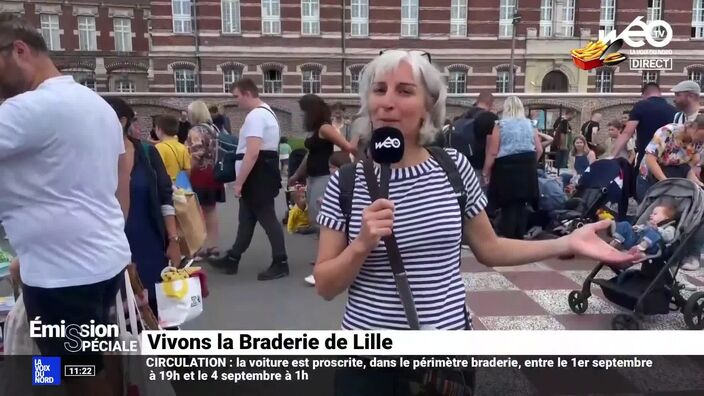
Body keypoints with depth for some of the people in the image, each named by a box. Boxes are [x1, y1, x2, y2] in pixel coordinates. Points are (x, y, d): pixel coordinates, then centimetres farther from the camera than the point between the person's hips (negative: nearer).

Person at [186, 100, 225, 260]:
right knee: (211, 211, 12)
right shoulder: (214, 129, 11)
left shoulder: (195, 131, -12)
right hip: (214, 174, 8)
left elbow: (194, 157, -18)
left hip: (200, 175, -8)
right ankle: (213, 247, 17)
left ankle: (202, 248, 2)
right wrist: (213, 167, 17)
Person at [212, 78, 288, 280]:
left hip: (257, 177, -11)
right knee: (247, 218, 17)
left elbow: (252, 153, -26)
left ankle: (280, 264, 8)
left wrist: (239, 182, -21)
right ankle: (232, 259, 29)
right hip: (261, 175, 11)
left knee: (267, 219, -2)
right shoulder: (266, 112, 17)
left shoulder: (255, 116, -17)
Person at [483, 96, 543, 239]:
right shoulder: (530, 125, 8)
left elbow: (492, 153, -9)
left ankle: (508, 237, 1)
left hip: (506, 167, -4)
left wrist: (486, 172, -2)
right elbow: (539, 150, 8)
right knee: (521, 204, 12)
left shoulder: (500, 125, -5)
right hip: (527, 169, 4)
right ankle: (519, 236, 17)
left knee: (508, 205, 0)